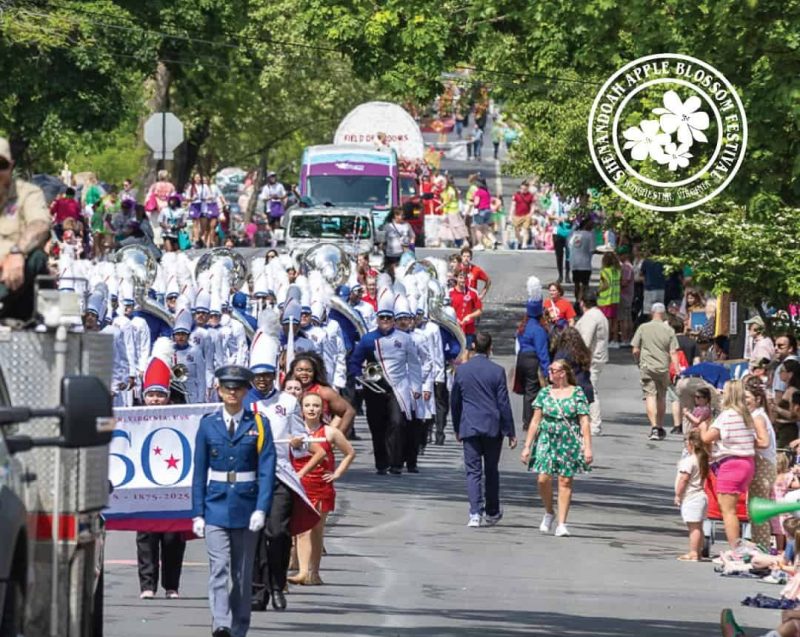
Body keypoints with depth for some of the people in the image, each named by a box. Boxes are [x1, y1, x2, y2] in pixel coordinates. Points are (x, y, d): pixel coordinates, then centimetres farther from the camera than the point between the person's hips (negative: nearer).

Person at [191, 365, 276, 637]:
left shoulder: (258, 425, 2)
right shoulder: (208, 425, 5)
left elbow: (266, 470, -2)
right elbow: (199, 472, 7)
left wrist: (261, 509, -13)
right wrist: (197, 513, 2)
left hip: (246, 507, 1)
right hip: (216, 506, 0)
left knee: (243, 573, 7)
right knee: (219, 568, -15)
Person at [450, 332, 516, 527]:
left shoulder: (461, 370, 0)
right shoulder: (497, 371, -7)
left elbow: (454, 402, 8)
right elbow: (504, 403, -5)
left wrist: (457, 429, 20)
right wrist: (510, 432, 1)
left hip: (469, 428, 1)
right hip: (493, 427, -1)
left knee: (473, 471, 0)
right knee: (491, 471, 13)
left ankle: (475, 513, -13)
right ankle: (492, 513, 22)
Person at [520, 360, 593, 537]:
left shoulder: (577, 394, 1)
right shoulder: (544, 393, 8)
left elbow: (584, 422, -1)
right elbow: (535, 421, 9)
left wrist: (587, 447, -8)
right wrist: (527, 446, 5)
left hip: (569, 442, -2)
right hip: (547, 441, 2)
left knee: (565, 481, -2)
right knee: (543, 479, -10)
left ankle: (561, 523, 3)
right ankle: (549, 513, 15)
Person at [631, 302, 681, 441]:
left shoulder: (643, 328, -2)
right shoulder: (668, 330, 0)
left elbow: (635, 351, 1)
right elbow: (673, 353, -5)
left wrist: (639, 362, 19)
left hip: (646, 367, -2)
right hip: (663, 368, 2)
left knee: (650, 396, -5)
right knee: (661, 397, 16)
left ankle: (654, 427, -19)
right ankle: (660, 427, 27)